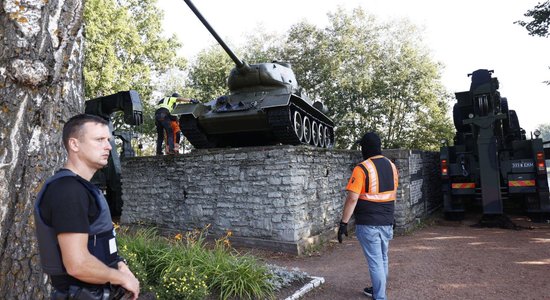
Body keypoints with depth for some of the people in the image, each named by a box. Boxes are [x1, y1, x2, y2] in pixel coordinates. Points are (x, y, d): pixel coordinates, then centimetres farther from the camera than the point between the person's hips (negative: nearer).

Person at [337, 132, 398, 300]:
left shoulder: (362, 168, -16)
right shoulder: (391, 166, 7)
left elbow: (352, 199, -19)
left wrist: (343, 223, -13)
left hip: (368, 224, -7)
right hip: (387, 222, 7)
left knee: (375, 262, 1)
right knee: (383, 258, 21)